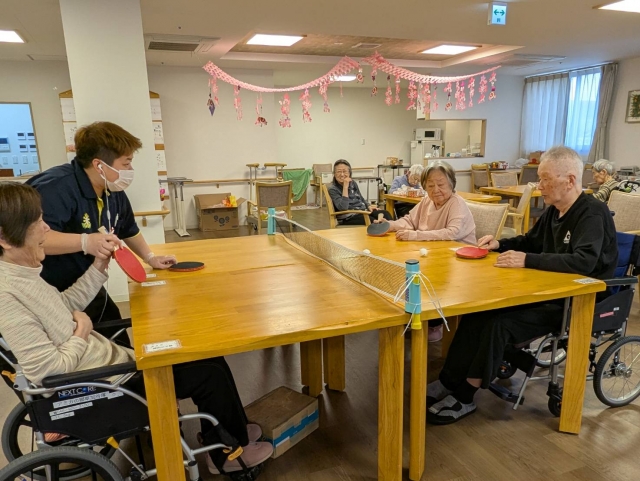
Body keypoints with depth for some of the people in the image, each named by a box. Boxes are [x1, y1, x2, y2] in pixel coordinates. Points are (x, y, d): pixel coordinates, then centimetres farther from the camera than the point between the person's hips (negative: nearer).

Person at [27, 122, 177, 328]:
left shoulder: (113, 191, 2)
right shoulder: (56, 187, -28)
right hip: (53, 299, -9)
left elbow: (129, 230, 18)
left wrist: (150, 258, 17)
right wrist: (85, 242, -46)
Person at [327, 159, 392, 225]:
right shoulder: (333, 189, -8)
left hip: (363, 211, 7)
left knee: (385, 214, -20)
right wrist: (345, 187, -22)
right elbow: (343, 207, -23)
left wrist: (369, 206, 5)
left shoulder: (352, 183, 11)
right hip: (348, 218, -6)